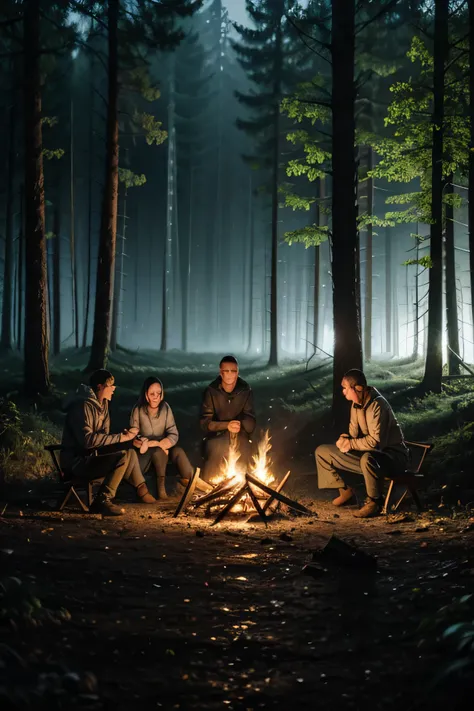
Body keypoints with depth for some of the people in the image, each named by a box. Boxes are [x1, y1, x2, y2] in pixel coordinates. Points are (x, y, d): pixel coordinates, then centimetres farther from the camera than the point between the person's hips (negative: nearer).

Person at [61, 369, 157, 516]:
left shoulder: (103, 404, 11)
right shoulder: (83, 405, -19)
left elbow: (103, 436, 10)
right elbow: (87, 439, -29)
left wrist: (128, 439, -8)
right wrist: (121, 438, -26)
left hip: (91, 455, 10)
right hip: (76, 461, -10)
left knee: (129, 450, 4)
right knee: (123, 456, -24)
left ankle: (141, 489, 10)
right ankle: (102, 501, -22)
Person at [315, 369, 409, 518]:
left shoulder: (377, 405, -26)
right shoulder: (356, 403, 1)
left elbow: (375, 442, -31)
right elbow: (354, 431, 9)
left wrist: (350, 444, -19)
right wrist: (345, 439, -14)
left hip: (392, 454, -9)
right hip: (367, 451, 9)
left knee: (368, 459, -45)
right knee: (322, 451, 5)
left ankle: (375, 502, -22)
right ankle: (345, 491, 14)